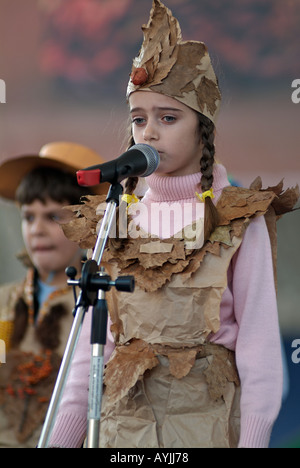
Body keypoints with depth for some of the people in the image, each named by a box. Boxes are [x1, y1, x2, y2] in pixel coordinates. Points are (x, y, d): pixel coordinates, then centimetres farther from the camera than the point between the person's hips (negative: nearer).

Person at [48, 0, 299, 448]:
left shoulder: (239, 222, -5)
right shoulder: (118, 220, 6)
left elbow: (259, 345, -7)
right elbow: (95, 340, 5)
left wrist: (252, 439, -14)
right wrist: (62, 437, 1)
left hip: (206, 418, -3)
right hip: (122, 422, 3)